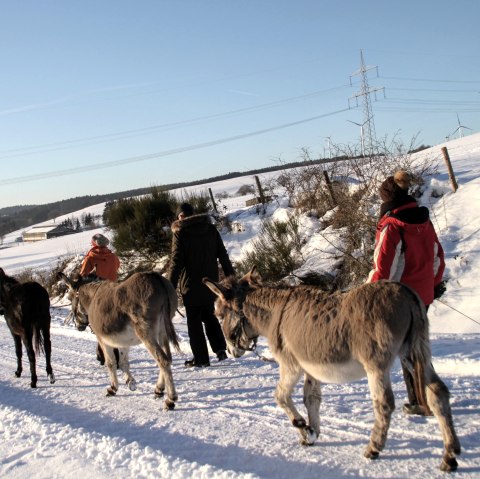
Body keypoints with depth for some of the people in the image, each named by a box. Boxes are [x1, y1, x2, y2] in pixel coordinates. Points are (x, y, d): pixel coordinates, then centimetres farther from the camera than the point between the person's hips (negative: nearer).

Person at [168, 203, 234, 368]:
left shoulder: (180, 233, -8)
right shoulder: (211, 230, 6)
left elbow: (176, 262, -13)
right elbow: (223, 256, 7)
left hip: (191, 285, -5)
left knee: (194, 321, 4)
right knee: (209, 316, 21)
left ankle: (201, 358, 4)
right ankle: (220, 348, 8)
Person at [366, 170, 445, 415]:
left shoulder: (391, 227, -19)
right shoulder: (424, 222, 4)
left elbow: (383, 269, -20)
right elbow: (437, 258, 14)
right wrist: (434, 283, 28)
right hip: (424, 295, 7)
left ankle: (420, 402, 9)